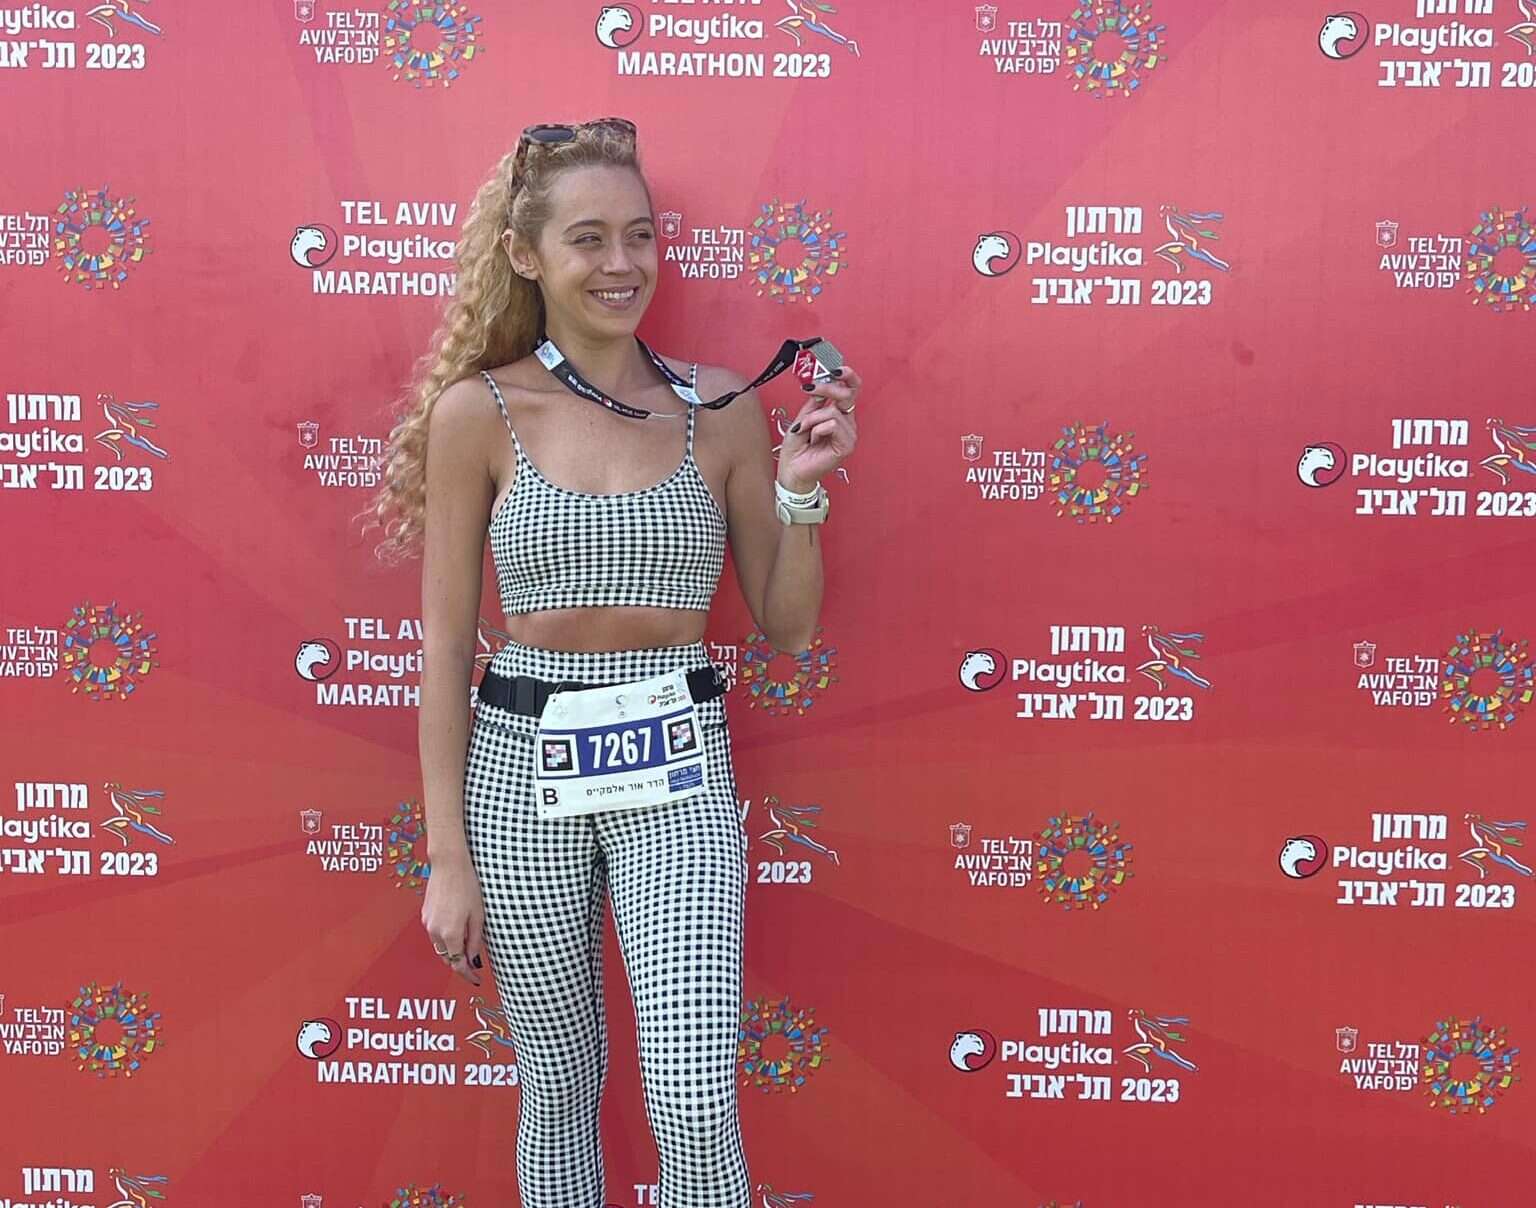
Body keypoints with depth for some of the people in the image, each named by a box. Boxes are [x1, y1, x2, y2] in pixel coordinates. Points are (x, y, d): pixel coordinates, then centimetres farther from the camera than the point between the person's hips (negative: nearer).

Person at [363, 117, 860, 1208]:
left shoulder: (719, 403, 0)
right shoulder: (478, 409, -3)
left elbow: (788, 629, 5)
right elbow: (445, 645, -1)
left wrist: (802, 485, -10)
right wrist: (448, 856, -2)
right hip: (522, 765, 0)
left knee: (695, 1108, -6)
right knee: (559, 1090, 15)